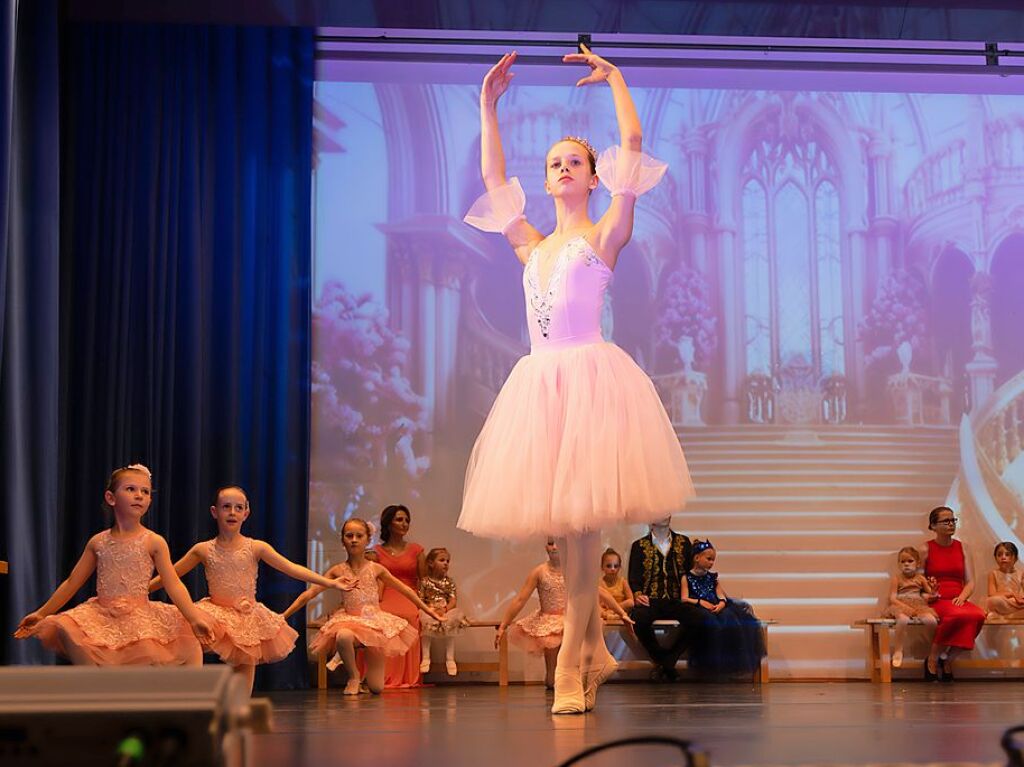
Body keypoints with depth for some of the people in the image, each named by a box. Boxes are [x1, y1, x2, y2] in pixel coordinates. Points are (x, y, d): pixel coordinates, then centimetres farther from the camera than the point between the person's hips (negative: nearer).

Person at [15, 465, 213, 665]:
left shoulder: (154, 542, 1)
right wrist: (41, 614, 16)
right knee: (63, 626, -27)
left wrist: (194, 618, -20)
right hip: (102, 614, 3)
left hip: (139, 615, -3)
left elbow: (174, 584, -6)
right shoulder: (98, 542, 10)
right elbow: (72, 582, 17)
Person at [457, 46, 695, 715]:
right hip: (539, 383, 6)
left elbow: (633, 147, -2)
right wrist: (488, 106, 24)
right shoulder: (532, 247, 19)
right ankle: (596, 652, 18)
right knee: (563, 524, 7)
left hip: (592, 378, -6)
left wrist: (614, 78, 4)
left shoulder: (605, 235, 4)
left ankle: (571, 666, -8)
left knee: (580, 519, -11)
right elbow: (493, 180, 24)